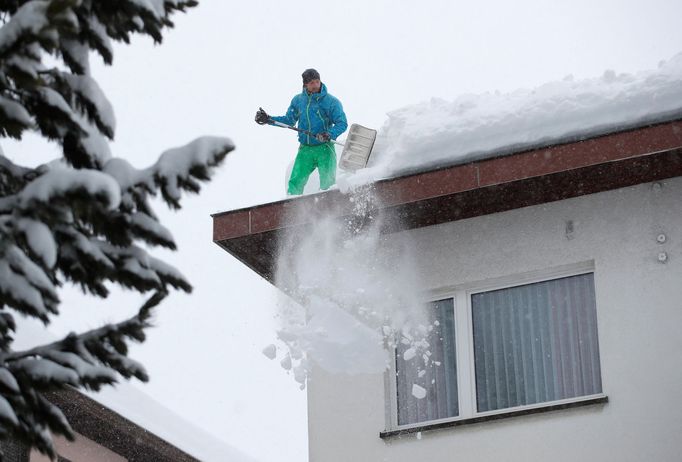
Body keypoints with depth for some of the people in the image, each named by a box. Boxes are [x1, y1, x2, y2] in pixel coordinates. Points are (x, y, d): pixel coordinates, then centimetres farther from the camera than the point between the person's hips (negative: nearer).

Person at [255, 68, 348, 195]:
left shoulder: (331, 101, -6)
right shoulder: (298, 100, 7)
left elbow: (342, 124, -9)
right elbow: (289, 120, 19)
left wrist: (329, 134, -27)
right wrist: (268, 119, 9)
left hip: (325, 149, -3)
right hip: (305, 150, 3)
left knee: (327, 185, -5)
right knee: (295, 183, -2)